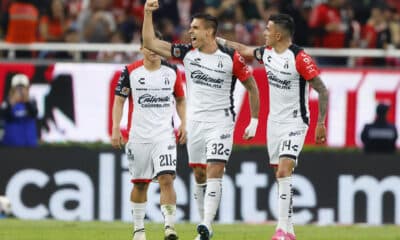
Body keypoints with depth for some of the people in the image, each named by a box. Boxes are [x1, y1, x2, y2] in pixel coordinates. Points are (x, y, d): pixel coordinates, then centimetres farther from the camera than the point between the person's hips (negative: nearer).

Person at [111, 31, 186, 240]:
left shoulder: (172, 71, 5)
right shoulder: (130, 72, -1)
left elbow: (180, 99, 16)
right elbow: (119, 100, 3)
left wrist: (183, 123, 3)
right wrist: (115, 129, -6)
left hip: (164, 135, 0)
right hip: (138, 135, 0)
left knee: (166, 179, -16)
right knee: (140, 183, 8)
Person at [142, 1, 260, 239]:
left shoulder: (231, 57, -10)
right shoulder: (187, 52, 1)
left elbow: (252, 86, 1)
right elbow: (150, 43, 2)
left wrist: (254, 121, 1)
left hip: (221, 122, -5)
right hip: (195, 122, 5)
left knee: (214, 173, -15)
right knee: (199, 176, 8)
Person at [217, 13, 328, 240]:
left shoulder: (300, 58, -19)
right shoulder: (267, 52, 2)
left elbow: (322, 91, -15)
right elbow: (244, 50, 24)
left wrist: (321, 124, -14)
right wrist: (219, 40, 28)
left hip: (295, 123, -8)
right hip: (274, 121, 8)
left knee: (284, 172, -20)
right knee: (280, 175, 8)